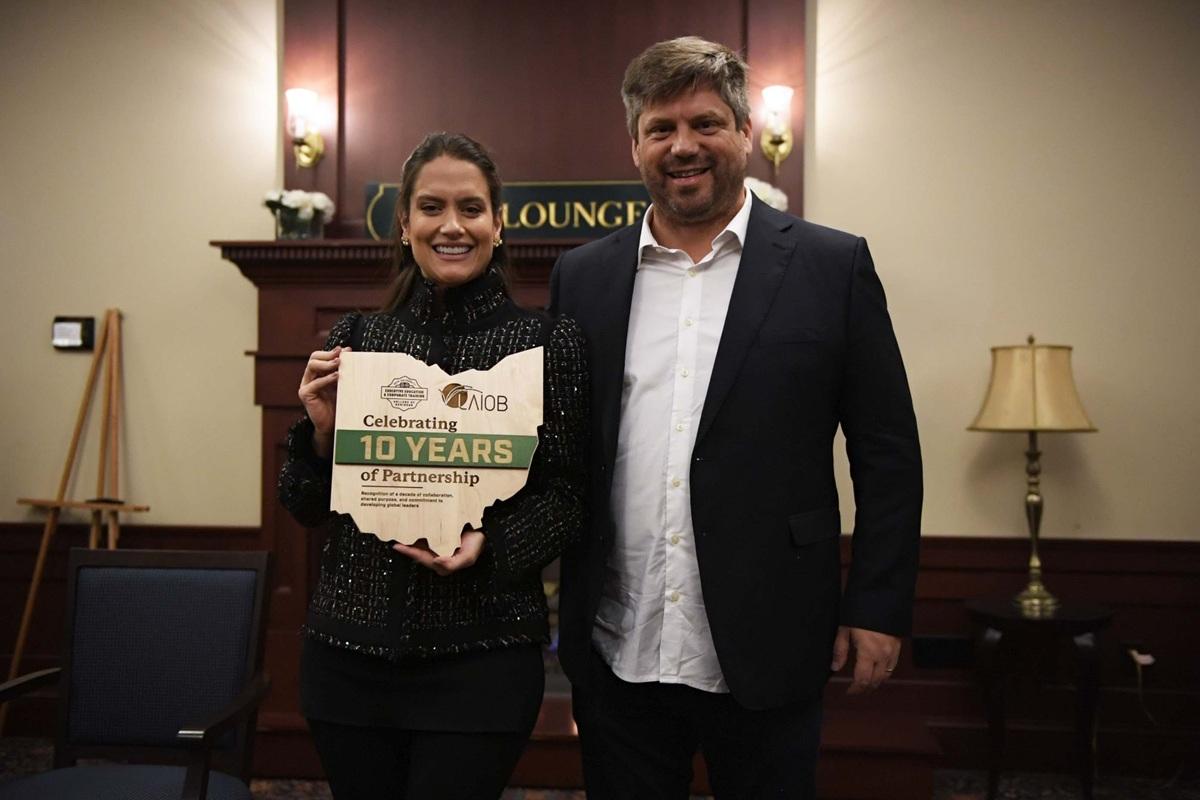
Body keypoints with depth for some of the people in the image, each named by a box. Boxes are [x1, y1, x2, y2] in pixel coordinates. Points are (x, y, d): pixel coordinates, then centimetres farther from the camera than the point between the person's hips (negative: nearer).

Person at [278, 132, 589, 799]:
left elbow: (568, 495, -3)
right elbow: (306, 509, 7)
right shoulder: (356, 338, 4)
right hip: (350, 647, 3)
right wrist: (322, 429, -11)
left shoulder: (549, 341, -4)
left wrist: (489, 544, -19)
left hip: (481, 650, -3)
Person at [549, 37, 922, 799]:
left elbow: (888, 455, -1)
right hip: (616, 656, 3)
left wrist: (878, 610, -4)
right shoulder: (583, 275, 5)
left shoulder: (832, 267, -3)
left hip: (764, 653, -2)